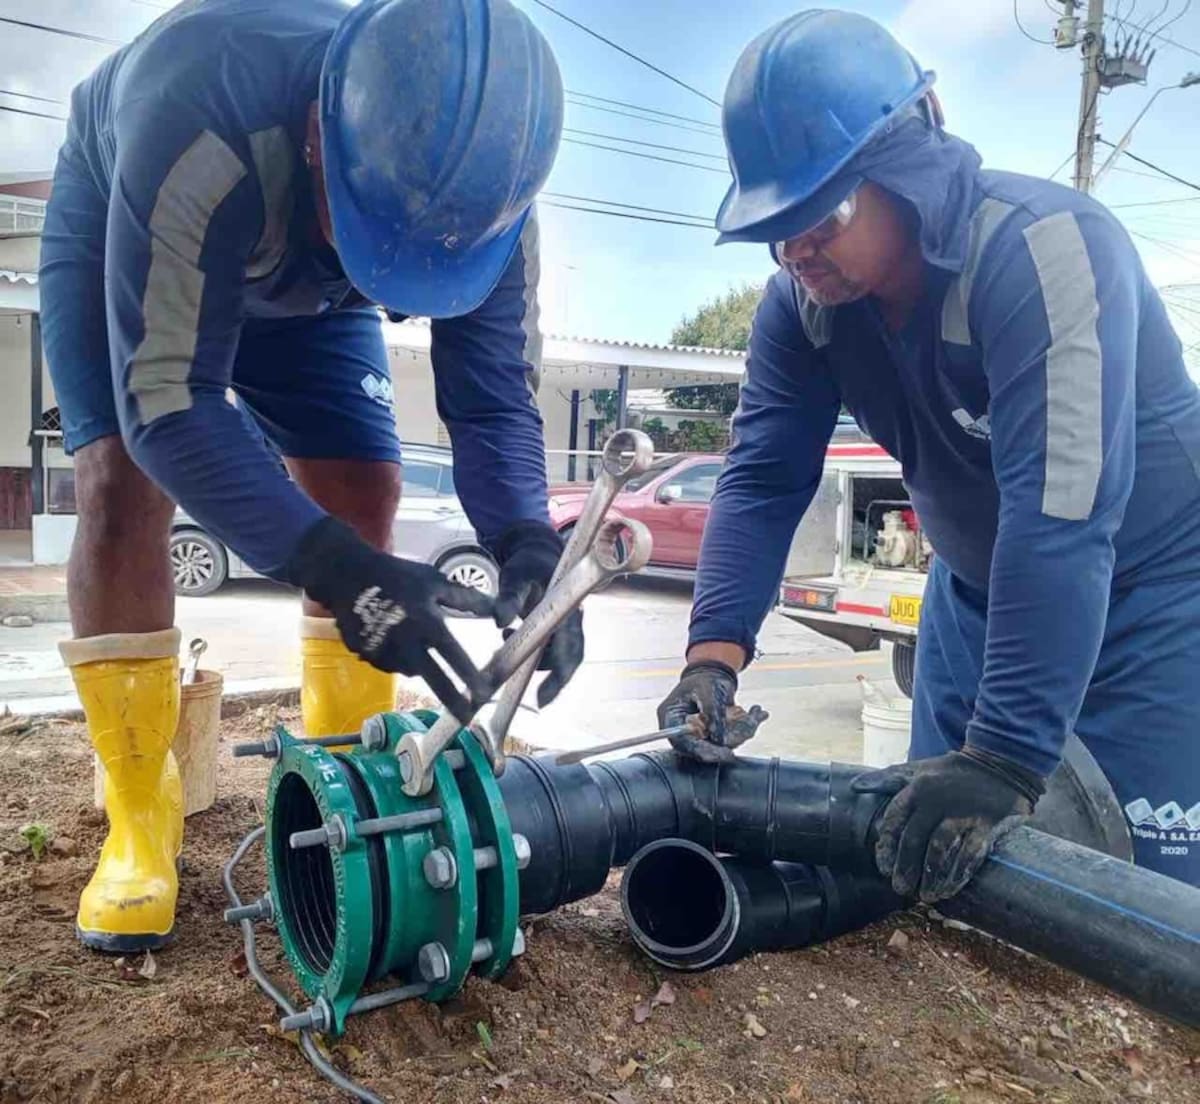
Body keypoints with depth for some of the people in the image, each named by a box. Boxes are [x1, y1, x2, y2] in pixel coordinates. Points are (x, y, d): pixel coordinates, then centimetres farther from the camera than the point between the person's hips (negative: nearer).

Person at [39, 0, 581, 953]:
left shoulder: (481, 195, -31)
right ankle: (141, 821, -10)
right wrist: (332, 566, -57)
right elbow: (166, 402, -45)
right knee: (124, 483, -23)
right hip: (117, 238, -2)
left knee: (366, 493, -11)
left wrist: (527, 544, -47)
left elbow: (493, 398, -27)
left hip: (305, 287, 3)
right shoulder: (204, 130, -45)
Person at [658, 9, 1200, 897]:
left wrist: (1005, 758, -40)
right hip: (980, 585, 6)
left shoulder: (1042, 248, -30)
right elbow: (762, 480, -14)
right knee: (932, 867, 10)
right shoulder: (802, 302, -11)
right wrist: (714, 655, -28)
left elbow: (1061, 516, -38)